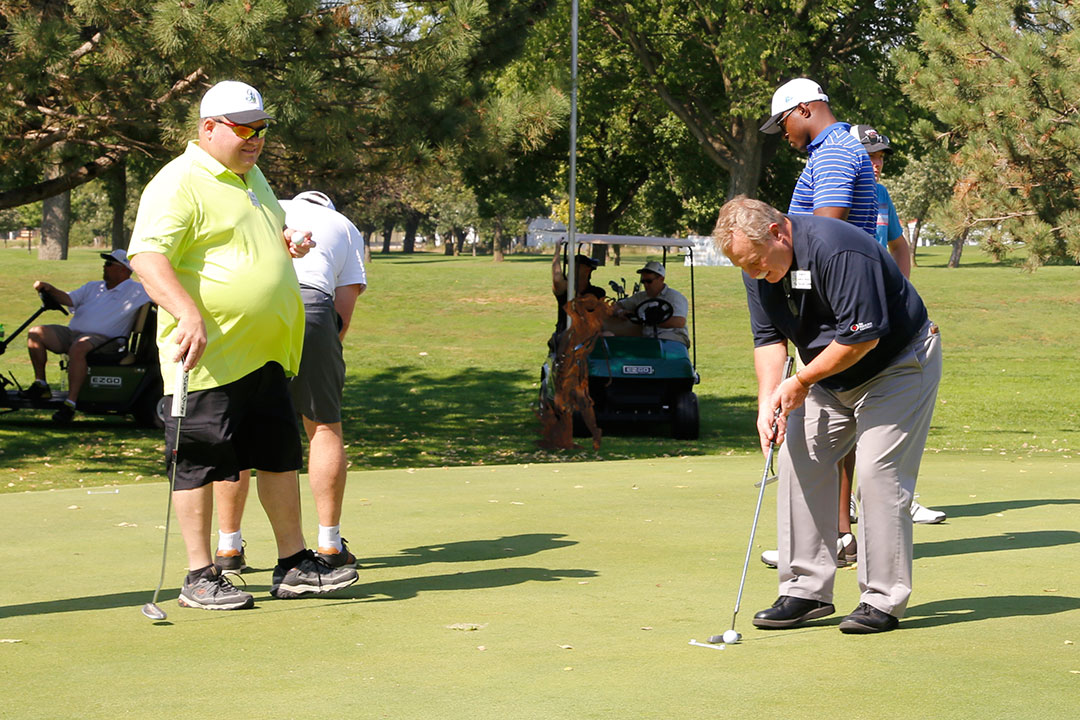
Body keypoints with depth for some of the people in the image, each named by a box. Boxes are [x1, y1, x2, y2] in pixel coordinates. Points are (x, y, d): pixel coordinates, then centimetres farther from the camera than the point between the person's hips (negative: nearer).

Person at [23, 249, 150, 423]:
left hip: (99, 337, -7)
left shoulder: (135, 291, 7)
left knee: (78, 348, -40)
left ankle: (70, 403, -40)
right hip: (71, 333, 7)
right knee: (36, 333, -10)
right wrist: (50, 289, 1)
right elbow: (69, 299, 16)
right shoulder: (93, 287, 26)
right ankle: (40, 384, -3)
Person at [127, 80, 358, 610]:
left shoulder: (251, 177, 18)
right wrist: (188, 314, -34)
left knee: (281, 456, 11)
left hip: (264, 352, 9)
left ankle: (294, 565, 20)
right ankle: (200, 577, 6)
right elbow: (147, 257, -21)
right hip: (208, 356, -9)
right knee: (201, 464, -1)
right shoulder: (179, 184, -11)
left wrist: (284, 243, 12)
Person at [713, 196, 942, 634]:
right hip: (833, 376, 8)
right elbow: (769, 337, 2)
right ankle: (807, 591, 2)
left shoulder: (837, 249, -31)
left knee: (877, 471, -15)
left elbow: (863, 333, -31)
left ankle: (883, 600, -8)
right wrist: (768, 401, -13)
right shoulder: (759, 265, -5)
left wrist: (801, 382, -21)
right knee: (799, 458, -1)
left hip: (898, 365, -8)